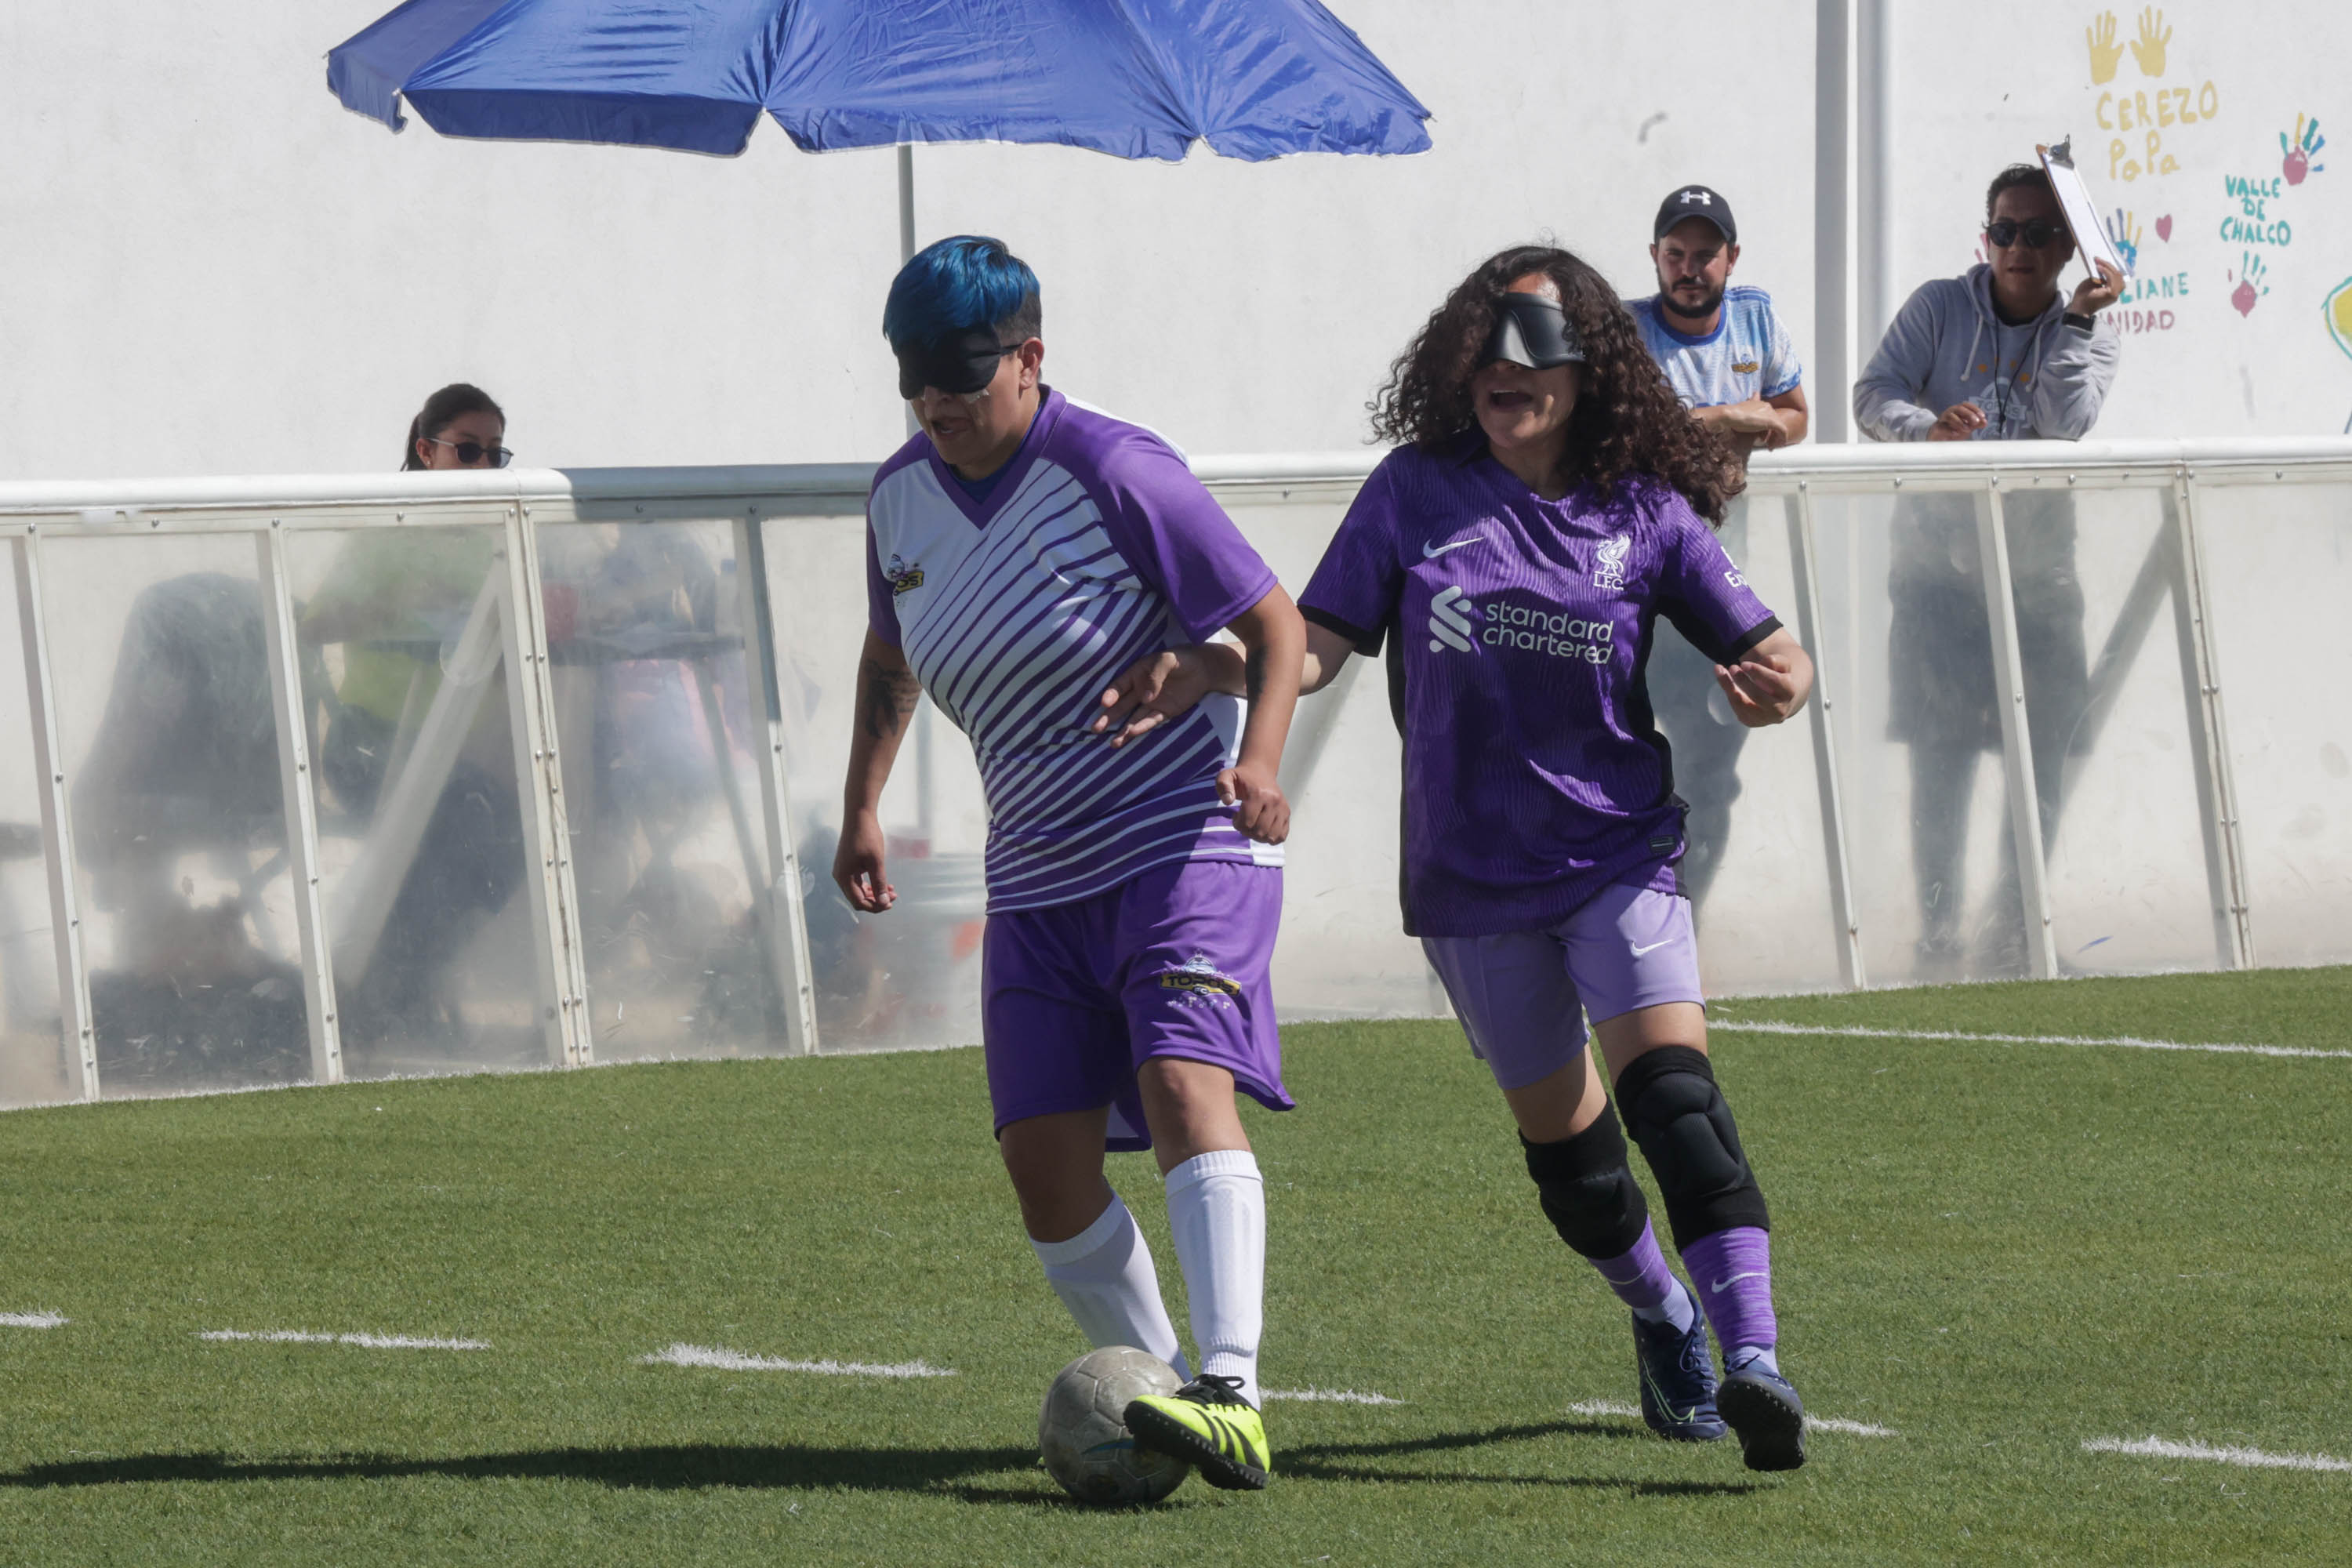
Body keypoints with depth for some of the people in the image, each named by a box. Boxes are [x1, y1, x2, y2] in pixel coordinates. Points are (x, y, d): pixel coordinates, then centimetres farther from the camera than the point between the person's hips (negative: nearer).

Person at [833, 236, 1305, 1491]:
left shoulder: (1113, 473, -14)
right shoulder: (901, 495, 6)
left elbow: (1275, 626, -11)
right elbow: (890, 658, 26)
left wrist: (1256, 761, -27)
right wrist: (861, 807, 15)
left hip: (1183, 847, -7)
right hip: (1037, 878, 7)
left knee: (1184, 1082, -26)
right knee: (1043, 1158, -3)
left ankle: (1232, 1398, -37)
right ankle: (1160, 1390, 11)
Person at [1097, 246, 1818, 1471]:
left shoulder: (1644, 513, -1)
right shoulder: (1416, 492, 0)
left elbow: (1765, 656, 0)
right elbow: (1318, 643, 2)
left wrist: (1775, 682, -24)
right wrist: (1201, 674, -16)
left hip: (1617, 854, -2)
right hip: (1470, 878, 2)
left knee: (1671, 1092, -21)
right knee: (1559, 1135, 11)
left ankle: (1752, 1358, -27)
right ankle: (1661, 1317, 38)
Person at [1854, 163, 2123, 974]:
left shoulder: (2089, 334, 5)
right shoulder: (1939, 308, 3)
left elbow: (2066, 423, -13)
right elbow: (1874, 395, -7)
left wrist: (2076, 319, -17)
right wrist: (1927, 425, -27)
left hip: (2037, 567, 1)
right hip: (1938, 564, -1)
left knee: (2045, 749, -3)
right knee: (1941, 754, -6)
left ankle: (2013, 927, 6)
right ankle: (1938, 929, -1)